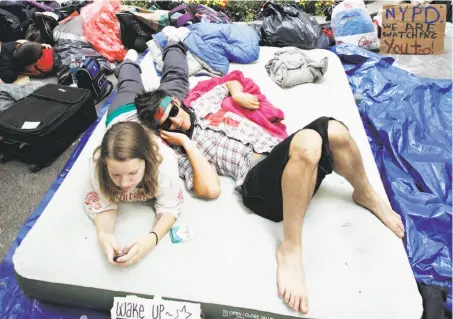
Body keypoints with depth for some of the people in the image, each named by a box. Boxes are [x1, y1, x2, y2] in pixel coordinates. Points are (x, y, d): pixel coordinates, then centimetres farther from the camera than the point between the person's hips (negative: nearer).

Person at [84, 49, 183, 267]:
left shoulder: (164, 159, -51)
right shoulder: (98, 161, -44)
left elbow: (170, 206, -38)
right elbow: (102, 203, -31)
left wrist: (152, 238, -58)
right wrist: (104, 234, -53)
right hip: (124, 113, 1)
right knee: (129, 88, 38)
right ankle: (129, 62, 68)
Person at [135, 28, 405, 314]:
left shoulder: (201, 105, 23)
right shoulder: (182, 151, 6)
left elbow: (230, 83, 42)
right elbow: (211, 189, -11)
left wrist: (238, 94, 20)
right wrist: (187, 143, -5)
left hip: (280, 152, 6)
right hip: (256, 179, -6)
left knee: (333, 130, -25)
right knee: (308, 141, -37)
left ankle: (366, 195, 4)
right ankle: (290, 249, -26)